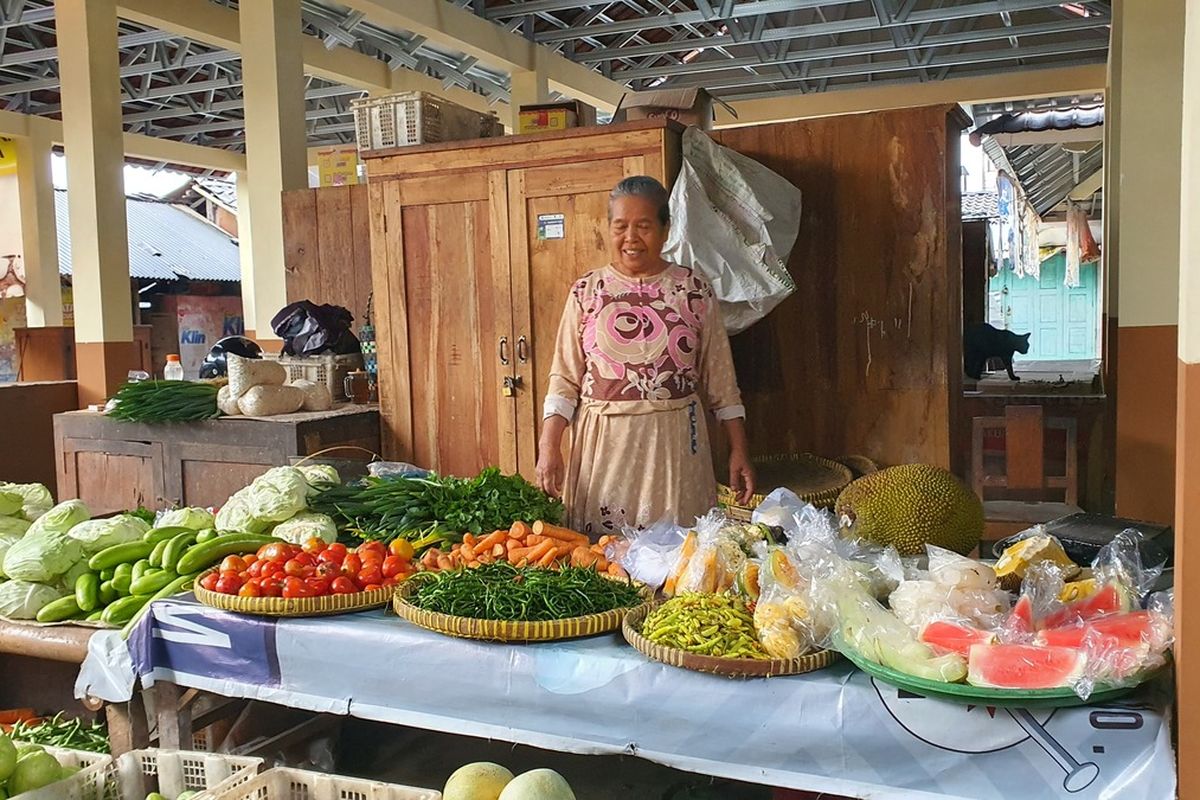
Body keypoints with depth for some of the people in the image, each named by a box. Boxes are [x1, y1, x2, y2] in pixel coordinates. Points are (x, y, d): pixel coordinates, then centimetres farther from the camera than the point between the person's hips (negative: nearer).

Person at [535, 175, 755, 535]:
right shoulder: (586, 291, 5)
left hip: (674, 442, 0)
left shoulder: (694, 289, 3)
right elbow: (564, 378, 4)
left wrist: (738, 450, 3)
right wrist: (549, 445, -6)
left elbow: (720, 377, 5)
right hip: (603, 443, 1)